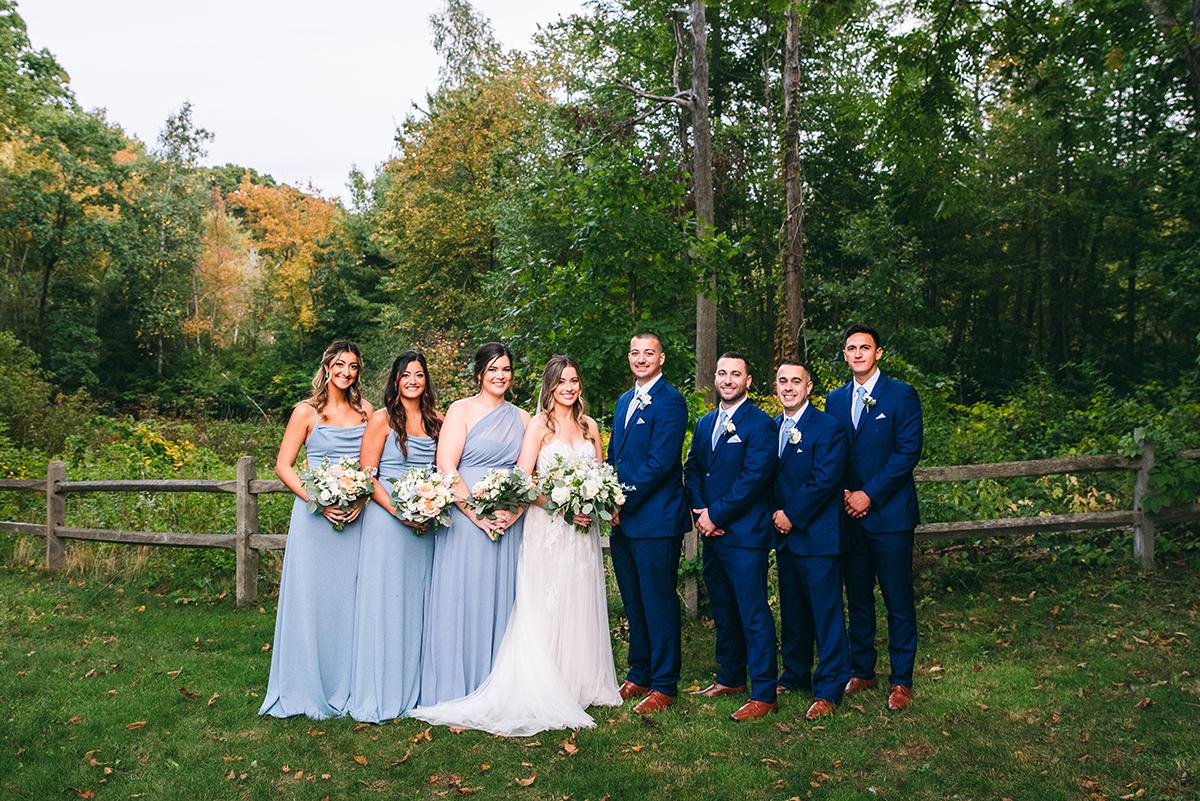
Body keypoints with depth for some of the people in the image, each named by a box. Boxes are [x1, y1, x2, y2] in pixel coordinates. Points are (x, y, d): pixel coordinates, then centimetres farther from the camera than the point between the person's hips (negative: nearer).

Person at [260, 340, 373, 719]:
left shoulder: (365, 411, 9)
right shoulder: (307, 412, -1)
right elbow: (283, 465, -2)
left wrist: (363, 497, -7)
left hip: (356, 516, 3)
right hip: (315, 515, -3)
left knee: (350, 599, 7)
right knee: (311, 599, 1)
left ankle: (346, 686, 19)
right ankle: (308, 688, 13)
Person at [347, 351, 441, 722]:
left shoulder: (436, 421, 10)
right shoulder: (382, 419, -3)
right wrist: (398, 510, -16)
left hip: (425, 523, 5)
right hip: (386, 519, -4)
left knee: (417, 602, 9)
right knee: (384, 600, -2)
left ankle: (414, 688, 19)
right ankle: (379, 694, 7)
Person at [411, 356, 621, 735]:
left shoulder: (589, 426, 11)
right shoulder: (540, 424, -4)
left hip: (583, 531, 5)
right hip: (547, 528, -5)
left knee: (581, 606, 9)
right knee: (545, 608, -1)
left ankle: (582, 683, 20)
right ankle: (545, 690, 7)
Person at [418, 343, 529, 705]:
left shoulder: (521, 418, 12)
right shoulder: (461, 410, -2)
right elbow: (445, 467, -10)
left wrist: (514, 512, -7)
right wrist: (478, 514, -15)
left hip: (508, 523, 4)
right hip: (464, 520, -4)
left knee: (499, 600, 9)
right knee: (461, 599, 0)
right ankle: (455, 688, 10)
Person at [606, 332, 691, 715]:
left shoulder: (670, 401, -10)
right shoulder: (625, 401, 17)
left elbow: (660, 462, -18)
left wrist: (625, 501, -14)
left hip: (655, 519, -8)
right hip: (623, 519, 8)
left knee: (659, 603, 0)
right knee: (633, 601, 16)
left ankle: (664, 685, 9)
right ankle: (639, 674, 28)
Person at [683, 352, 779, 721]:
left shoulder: (760, 424, -9)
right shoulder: (705, 423, 15)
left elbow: (754, 478, -16)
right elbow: (692, 469, 14)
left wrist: (716, 514, -14)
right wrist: (699, 510, -3)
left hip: (745, 534, -7)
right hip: (712, 535, 8)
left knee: (754, 614, -5)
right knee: (723, 611, 17)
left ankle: (763, 694, 1)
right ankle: (730, 679, 30)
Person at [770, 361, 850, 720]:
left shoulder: (828, 428, -10)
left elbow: (825, 480, -17)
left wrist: (791, 515, -14)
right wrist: (775, 515, 0)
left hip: (817, 536, -7)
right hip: (785, 534, 7)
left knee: (826, 613, -2)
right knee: (791, 610, 16)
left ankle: (828, 689, 5)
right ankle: (795, 675, 29)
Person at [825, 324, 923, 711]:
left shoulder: (901, 395, -3)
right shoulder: (835, 399, 13)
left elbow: (908, 451, -10)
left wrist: (869, 495, -14)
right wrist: (842, 494, -3)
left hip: (888, 512, -5)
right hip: (849, 514, 5)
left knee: (898, 600, 0)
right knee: (857, 598, 12)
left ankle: (901, 680, 10)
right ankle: (861, 671, 23)